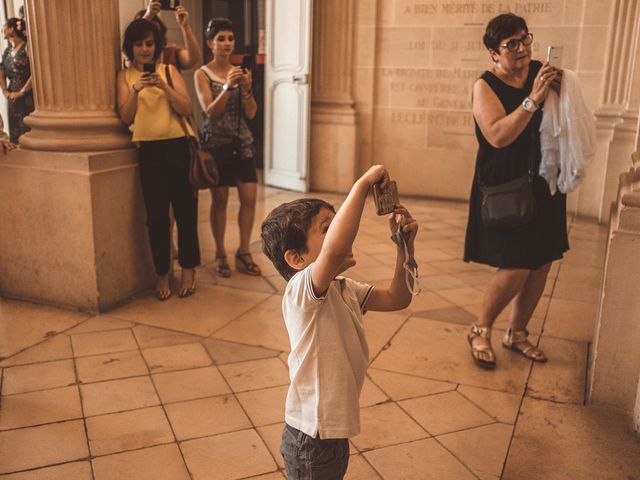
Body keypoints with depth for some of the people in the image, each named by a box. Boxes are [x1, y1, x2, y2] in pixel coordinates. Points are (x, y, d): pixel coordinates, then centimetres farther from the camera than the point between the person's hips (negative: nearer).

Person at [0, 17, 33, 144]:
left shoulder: (26, 48, -8)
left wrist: (22, 92, -14)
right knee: (15, 129, 9)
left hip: (28, 96, -7)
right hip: (13, 97, 7)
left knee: (28, 130, -6)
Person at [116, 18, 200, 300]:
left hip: (178, 145, 0)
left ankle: (188, 270, 17)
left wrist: (163, 86, -16)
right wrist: (135, 90, -15)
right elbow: (126, 117, 0)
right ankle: (162, 275, 12)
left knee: (185, 209, 3)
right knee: (156, 214, 0)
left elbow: (186, 108, -3)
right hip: (148, 149, 0)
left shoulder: (169, 71, 7)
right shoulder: (124, 76, 9)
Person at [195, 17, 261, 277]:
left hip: (242, 143, 4)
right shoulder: (202, 74, -3)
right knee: (220, 199, 1)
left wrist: (246, 89, -14)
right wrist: (227, 87, -23)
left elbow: (251, 113, 3)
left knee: (249, 198, -1)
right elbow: (210, 112, -12)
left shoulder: (239, 72, 8)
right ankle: (220, 254, 15)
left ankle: (243, 252, 13)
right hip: (216, 143, -4)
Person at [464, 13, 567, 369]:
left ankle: (517, 333, 28)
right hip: (506, 188, -6)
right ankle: (481, 332, 14)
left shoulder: (541, 71, 4)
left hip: (544, 184, 6)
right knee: (516, 268, -10)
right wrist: (533, 99, -30)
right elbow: (497, 136, -24)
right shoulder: (486, 86, -9)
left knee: (542, 263, 9)